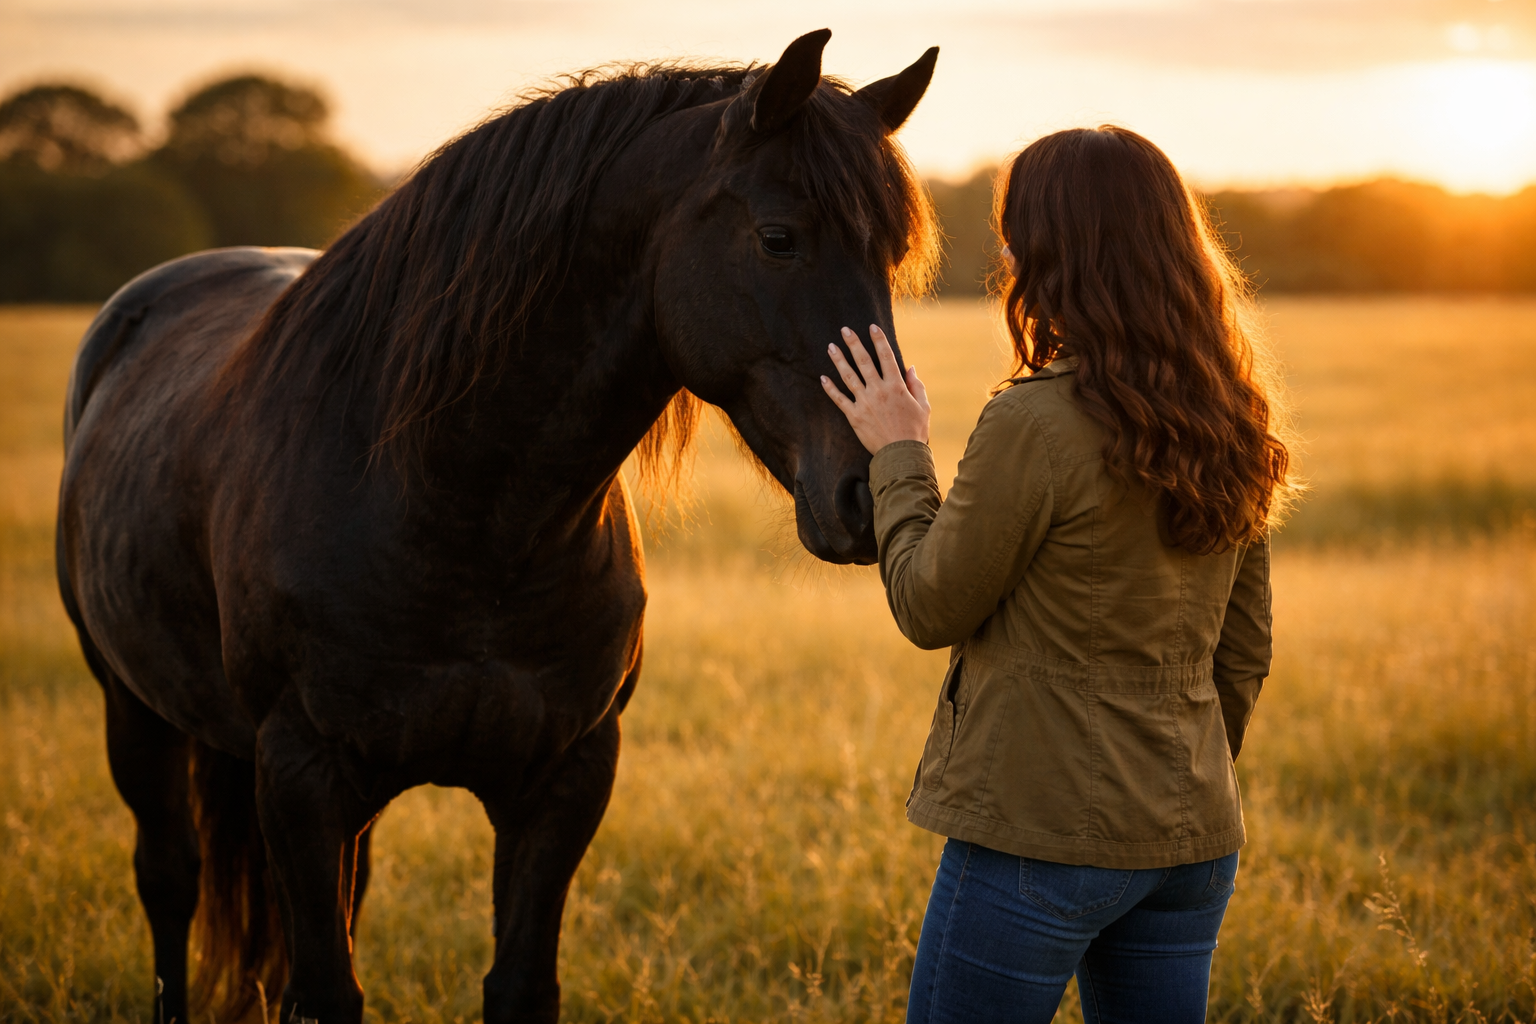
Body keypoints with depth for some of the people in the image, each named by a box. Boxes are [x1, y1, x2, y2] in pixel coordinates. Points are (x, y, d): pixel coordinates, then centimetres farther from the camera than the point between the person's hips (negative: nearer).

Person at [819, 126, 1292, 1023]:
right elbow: (1244, 656, 12)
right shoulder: (1231, 430, 5)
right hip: (1194, 841, 7)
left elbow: (929, 607, -8)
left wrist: (898, 456, 4)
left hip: (1043, 837, -7)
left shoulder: (1037, 425, -19)